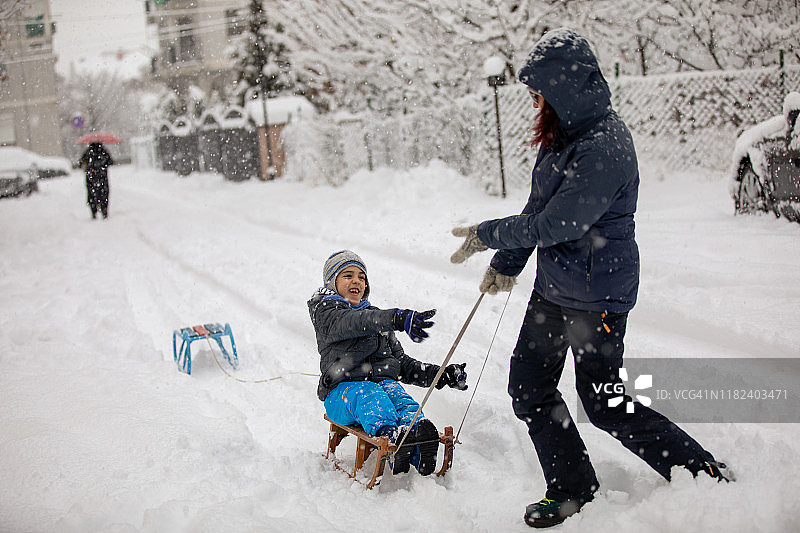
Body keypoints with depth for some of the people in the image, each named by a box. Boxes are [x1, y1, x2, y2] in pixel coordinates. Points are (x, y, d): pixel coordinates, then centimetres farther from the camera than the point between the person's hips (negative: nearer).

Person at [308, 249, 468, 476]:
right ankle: (390, 433, -68)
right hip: (343, 389, -4)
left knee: (402, 399, -31)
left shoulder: (377, 316, 32)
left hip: (385, 382, 4)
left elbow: (402, 363, 31)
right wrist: (398, 319, -33)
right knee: (369, 397, -38)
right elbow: (353, 323, -14)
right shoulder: (324, 311, 11)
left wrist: (439, 374, 13)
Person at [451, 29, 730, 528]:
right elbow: (537, 209, 16)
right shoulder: (564, 134, 6)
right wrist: (507, 263, 21)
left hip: (598, 295, -9)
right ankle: (572, 488, 28)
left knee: (605, 405, 0)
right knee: (529, 389, 12)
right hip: (553, 287, 9)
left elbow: (555, 225, -26)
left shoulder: (604, 148, -24)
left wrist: (487, 235, -15)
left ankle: (704, 471, 17)